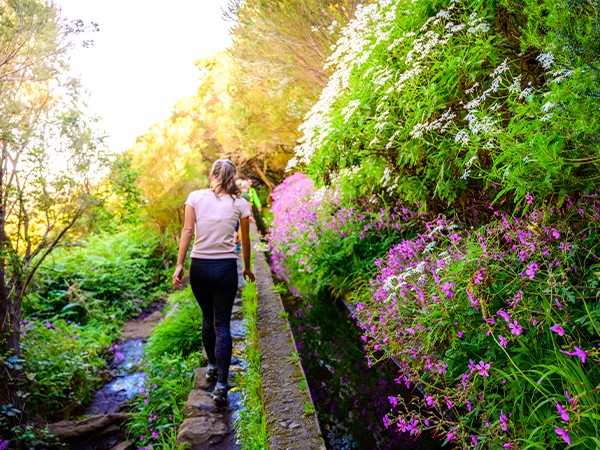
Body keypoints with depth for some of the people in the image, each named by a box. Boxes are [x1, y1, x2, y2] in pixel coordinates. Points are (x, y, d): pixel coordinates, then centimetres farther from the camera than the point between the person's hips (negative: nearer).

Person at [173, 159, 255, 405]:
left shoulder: (195, 196, 1)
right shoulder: (239, 203, 1)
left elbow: (187, 230, -7)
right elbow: (245, 241, 6)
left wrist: (179, 265, -5)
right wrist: (247, 268, 19)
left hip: (199, 266, 1)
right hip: (226, 267, -1)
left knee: (207, 318, 21)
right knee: (222, 324, 3)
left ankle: (212, 366, 37)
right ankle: (221, 384, -2)